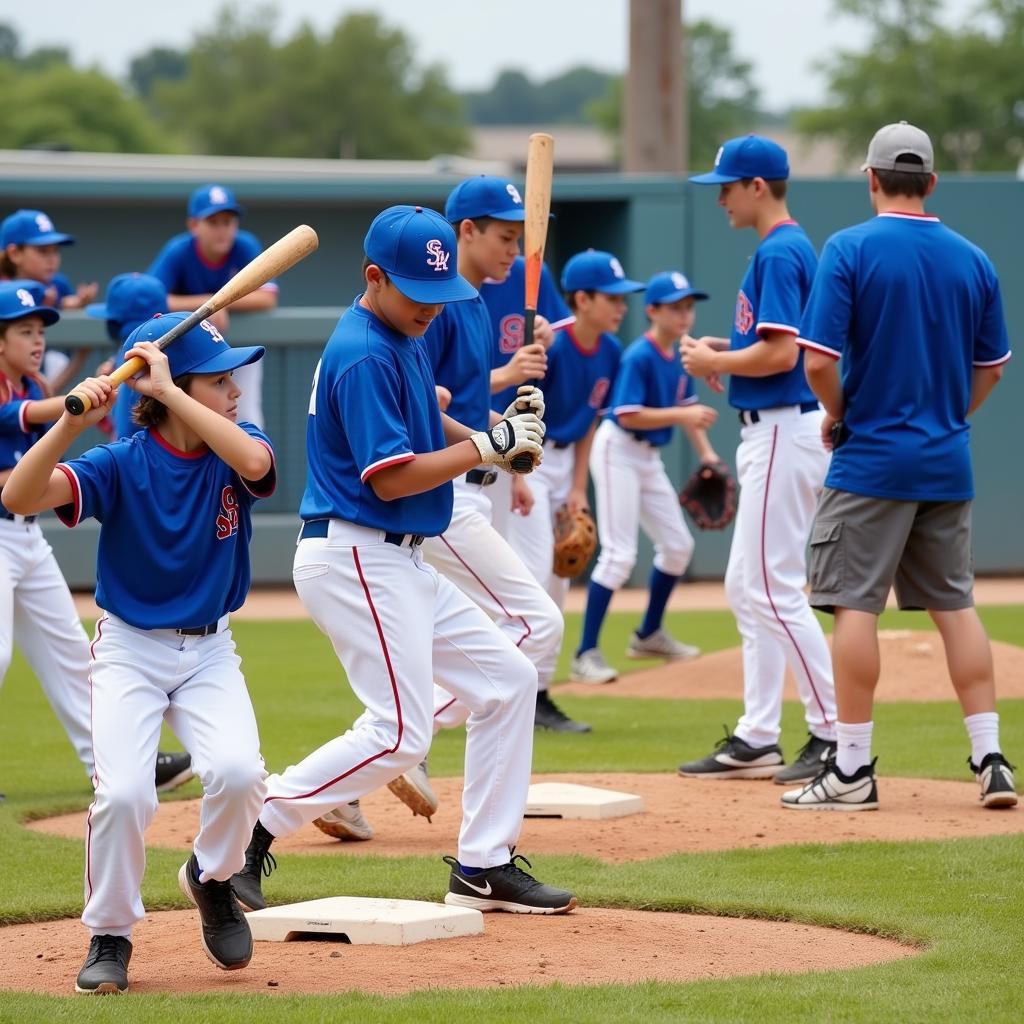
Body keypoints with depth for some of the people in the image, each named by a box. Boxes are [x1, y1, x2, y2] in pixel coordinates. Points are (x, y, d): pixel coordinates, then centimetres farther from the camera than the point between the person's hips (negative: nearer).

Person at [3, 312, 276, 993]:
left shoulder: (235, 449, -6)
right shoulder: (120, 465, -13)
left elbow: (253, 462, -32)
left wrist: (168, 391, -32)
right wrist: (72, 422, -39)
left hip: (211, 651, 2)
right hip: (129, 649, -2)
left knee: (238, 772, -24)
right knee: (123, 792, -21)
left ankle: (212, 879, 8)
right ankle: (111, 937, 4)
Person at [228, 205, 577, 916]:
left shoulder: (405, 337, 12)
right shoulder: (363, 355, -18)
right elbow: (390, 477, -20)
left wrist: (487, 440, 8)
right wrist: (488, 446, -15)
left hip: (398, 562, 11)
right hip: (355, 558, -11)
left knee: (509, 679, 12)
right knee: (400, 736, -14)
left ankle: (484, 867, 16)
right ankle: (237, 845, -10)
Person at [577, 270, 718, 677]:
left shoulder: (679, 357, 6)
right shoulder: (639, 357, -19)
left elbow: (688, 407, 14)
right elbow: (628, 416, -25)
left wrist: (706, 453, 2)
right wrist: (681, 415, -31)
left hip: (650, 457, 9)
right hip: (618, 451, -9)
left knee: (678, 545, 14)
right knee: (619, 555, -14)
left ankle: (649, 635, 30)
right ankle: (586, 652, -11)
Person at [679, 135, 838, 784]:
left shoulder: (779, 252, -15)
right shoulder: (792, 247, 16)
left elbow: (780, 353, -23)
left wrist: (715, 362, -9)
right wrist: (725, 352, 11)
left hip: (784, 432, -11)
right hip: (772, 433, 11)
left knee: (774, 589, -10)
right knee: (748, 588, 13)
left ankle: (836, 734, -8)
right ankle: (757, 740, 16)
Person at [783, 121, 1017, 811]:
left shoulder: (851, 249, -10)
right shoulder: (973, 260, 6)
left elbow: (819, 359, -16)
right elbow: (991, 368, 13)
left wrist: (838, 416, 0)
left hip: (871, 460, -5)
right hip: (948, 464, 5)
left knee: (855, 604, -2)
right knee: (955, 604, 11)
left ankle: (853, 771, -2)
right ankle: (990, 758, 8)